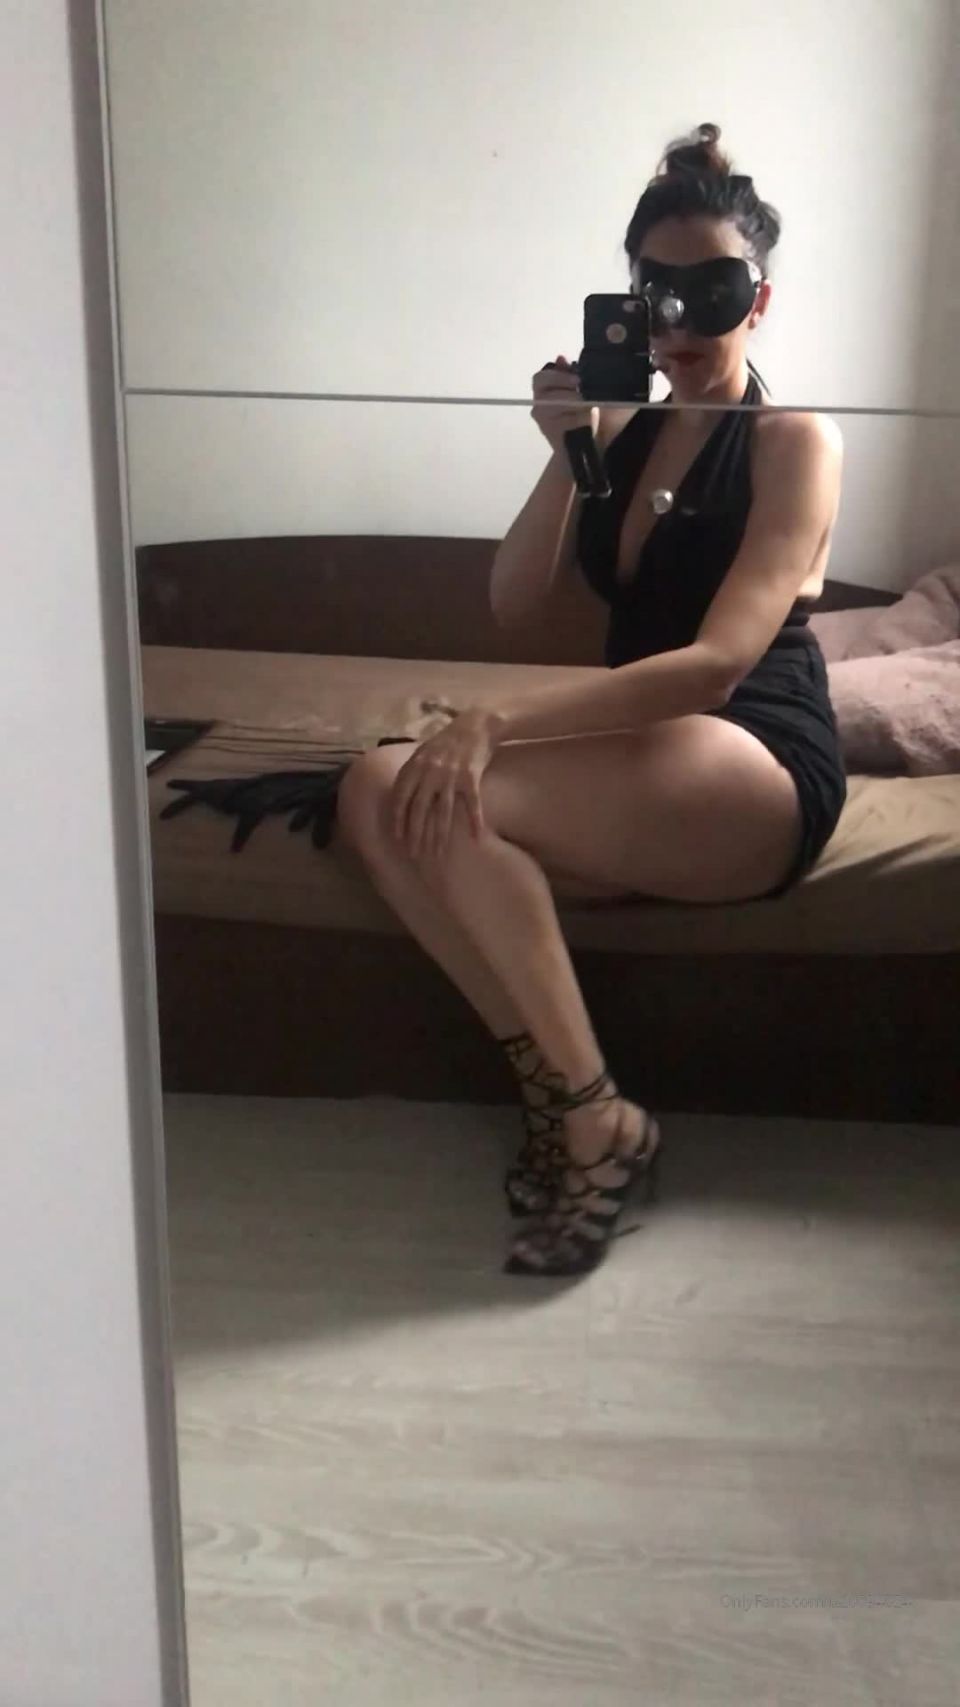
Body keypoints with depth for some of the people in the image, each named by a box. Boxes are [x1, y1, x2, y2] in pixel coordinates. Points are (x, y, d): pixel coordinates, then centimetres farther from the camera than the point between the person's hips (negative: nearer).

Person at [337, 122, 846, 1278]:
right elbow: (513, 607, 6)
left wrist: (494, 725, -29)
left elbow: (718, 663, -21)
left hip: (758, 780, -6)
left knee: (446, 798, -28)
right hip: (642, 772, 7)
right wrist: (567, 454, -8)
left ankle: (595, 1117, -15)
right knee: (381, 798, -18)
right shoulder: (622, 430, 14)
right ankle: (558, 1090, -12)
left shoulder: (794, 442, -6)